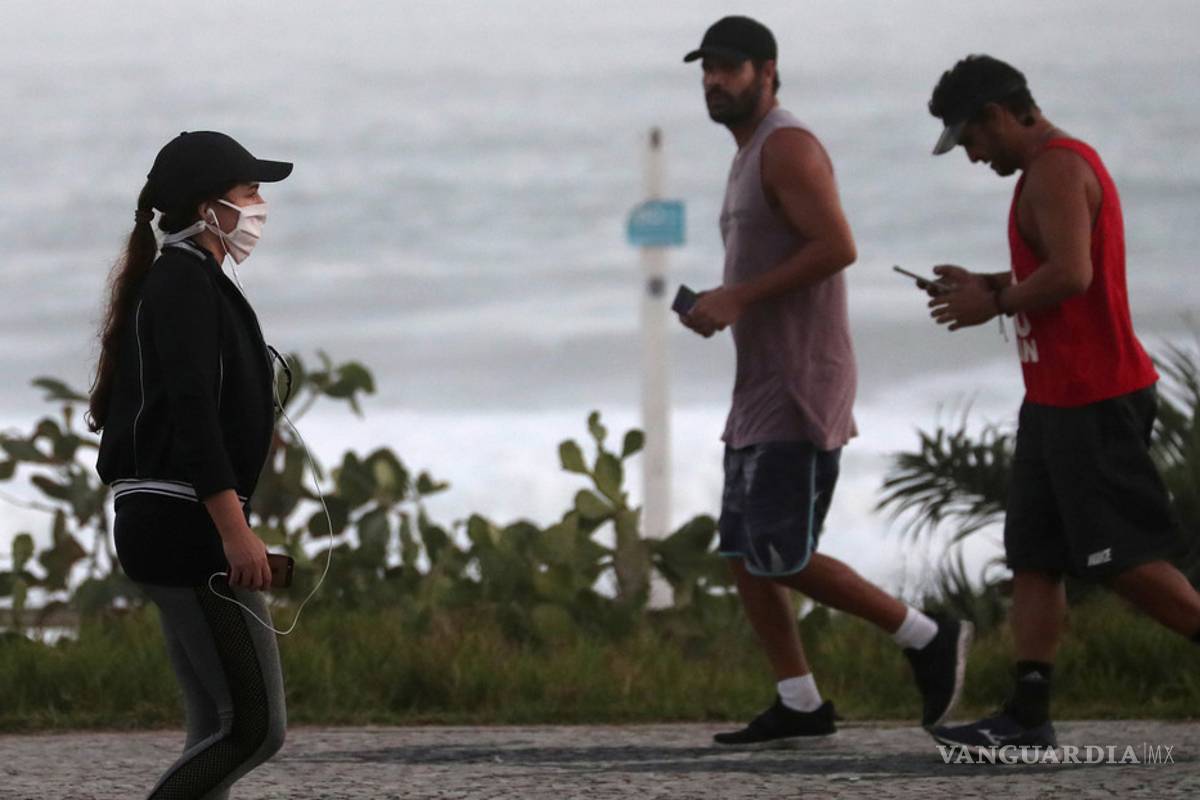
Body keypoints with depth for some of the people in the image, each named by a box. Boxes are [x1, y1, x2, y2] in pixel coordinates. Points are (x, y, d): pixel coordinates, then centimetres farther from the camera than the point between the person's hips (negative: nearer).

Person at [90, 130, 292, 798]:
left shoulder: (185, 280, 20)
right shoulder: (187, 281, -10)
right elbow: (190, 410, -20)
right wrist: (235, 528, -26)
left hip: (167, 526, 10)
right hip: (189, 523, -10)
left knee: (220, 730, 8)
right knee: (259, 726, -12)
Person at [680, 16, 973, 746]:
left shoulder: (788, 147, -13)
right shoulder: (754, 158, 19)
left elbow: (838, 247, -24)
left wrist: (739, 298, -21)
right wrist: (722, 306, 9)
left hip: (800, 388, -10)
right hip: (766, 387, 10)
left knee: (783, 557, -12)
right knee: (743, 551, 6)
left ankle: (930, 640, -2)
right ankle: (799, 705, 7)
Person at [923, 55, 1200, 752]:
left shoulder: (1057, 169, -15)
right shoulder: (1061, 165, 18)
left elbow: (1070, 275, -26)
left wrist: (994, 304, -13)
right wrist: (989, 284, 15)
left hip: (1093, 403, -11)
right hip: (1059, 400, 11)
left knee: (1124, 560, -8)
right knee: (1035, 557, 4)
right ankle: (1028, 716, 1)